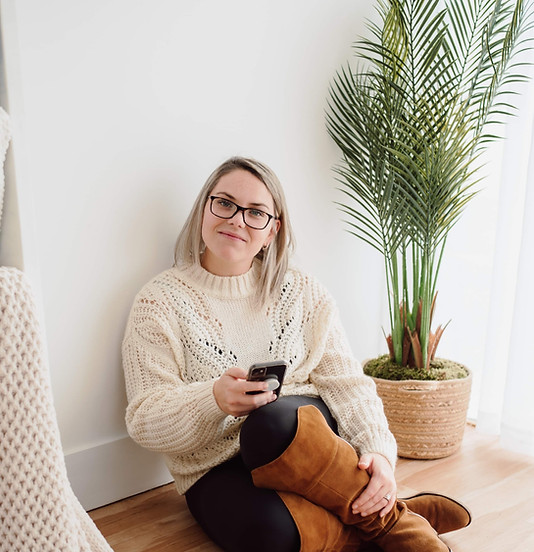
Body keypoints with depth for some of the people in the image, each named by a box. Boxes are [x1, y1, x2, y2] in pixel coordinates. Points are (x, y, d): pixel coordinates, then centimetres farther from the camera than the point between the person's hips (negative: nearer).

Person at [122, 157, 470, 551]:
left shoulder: (304, 292, 7)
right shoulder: (161, 301, -2)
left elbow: (345, 381, 2)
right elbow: (146, 422, -7)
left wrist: (379, 451, -15)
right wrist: (212, 400, -27)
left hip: (307, 436, 1)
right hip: (218, 472, -1)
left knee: (273, 423, -35)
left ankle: (388, 517, -13)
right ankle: (390, 519, -10)